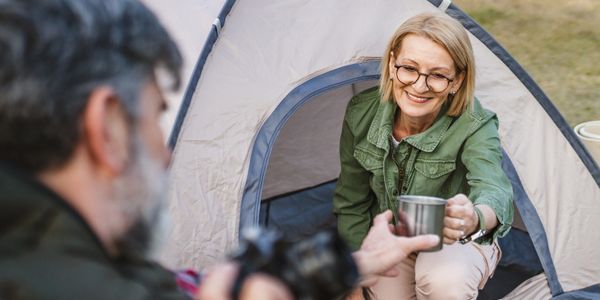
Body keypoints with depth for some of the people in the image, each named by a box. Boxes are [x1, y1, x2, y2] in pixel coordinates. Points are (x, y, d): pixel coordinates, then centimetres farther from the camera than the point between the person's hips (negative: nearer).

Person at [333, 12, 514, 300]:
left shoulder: (474, 127, -28)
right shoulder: (362, 114, -17)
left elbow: (494, 186, -49)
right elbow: (352, 203, -6)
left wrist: (475, 218, -74)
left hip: (454, 241, -3)